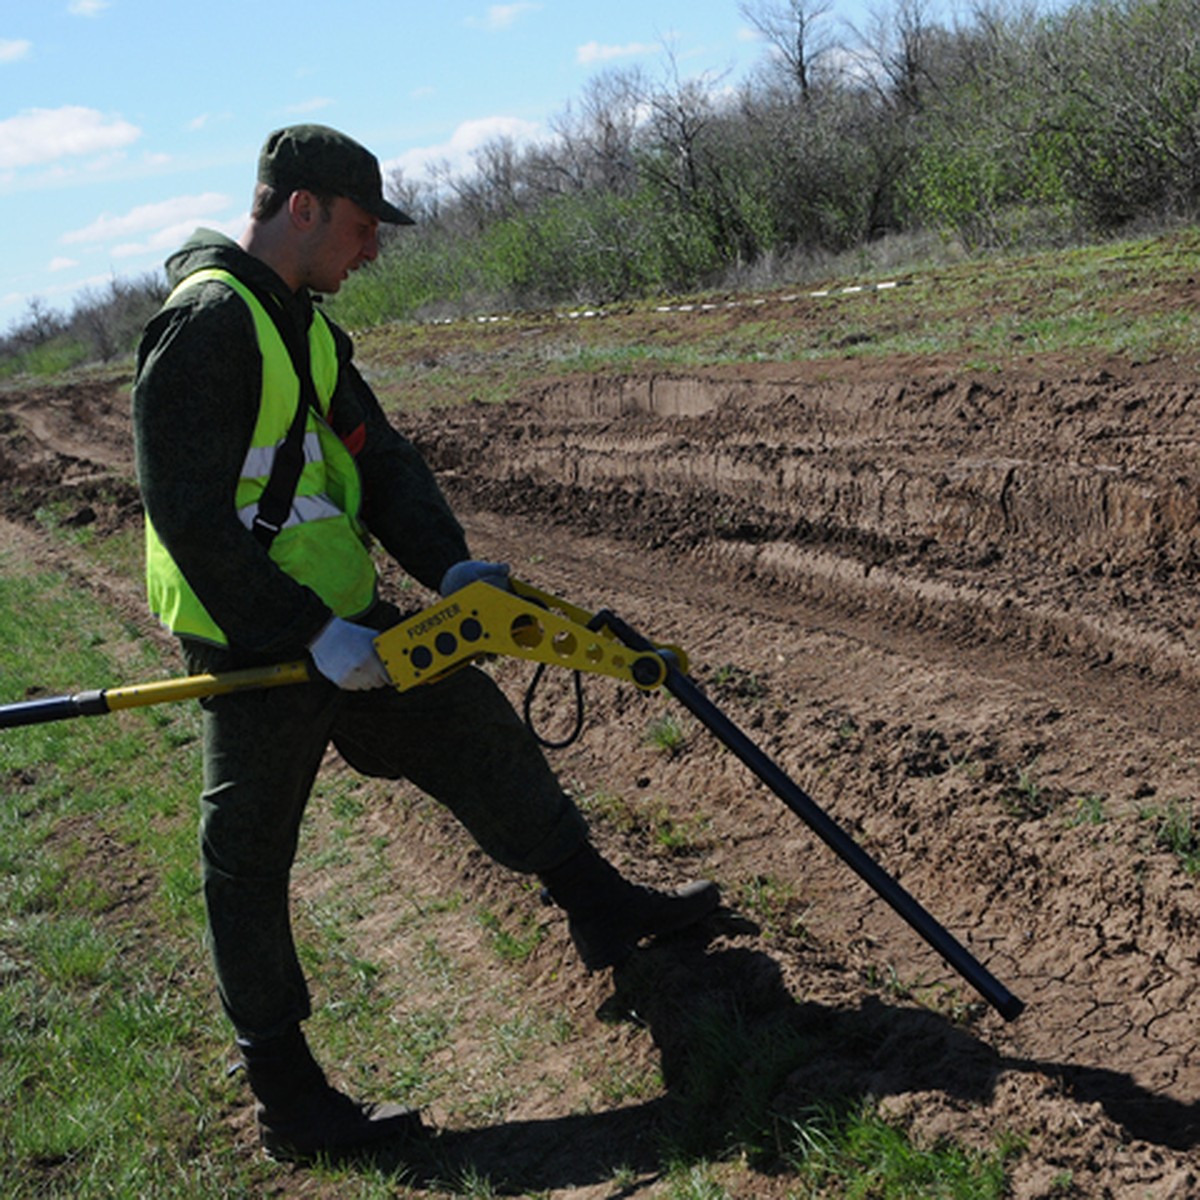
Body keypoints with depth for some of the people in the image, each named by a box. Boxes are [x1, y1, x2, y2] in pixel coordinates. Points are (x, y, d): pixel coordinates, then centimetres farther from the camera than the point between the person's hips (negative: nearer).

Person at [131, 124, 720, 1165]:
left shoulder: (298, 320, 13)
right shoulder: (207, 325, -19)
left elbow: (374, 451, 9)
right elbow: (189, 517, -23)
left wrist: (449, 565, -6)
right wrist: (309, 635, -23)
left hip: (339, 613, 10)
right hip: (260, 640, -10)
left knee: (474, 727, 15)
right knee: (250, 856, 2)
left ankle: (602, 907, 31)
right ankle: (290, 1106, 13)